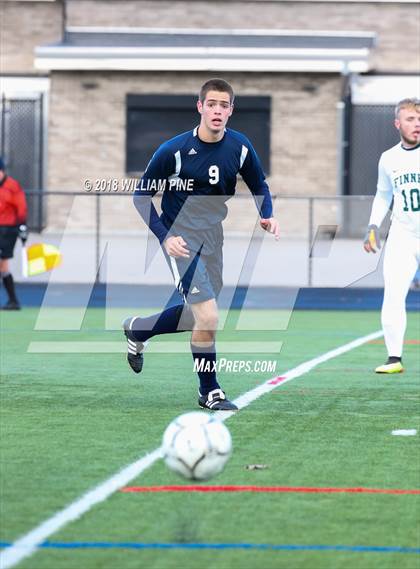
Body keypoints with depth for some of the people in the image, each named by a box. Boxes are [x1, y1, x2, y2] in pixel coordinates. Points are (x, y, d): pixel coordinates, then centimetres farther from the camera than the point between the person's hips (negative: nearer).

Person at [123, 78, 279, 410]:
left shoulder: (240, 148, -5)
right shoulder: (174, 150, -17)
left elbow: (259, 187, 12)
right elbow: (141, 196, -8)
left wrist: (267, 216, -8)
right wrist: (165, 237, -19)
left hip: (213, 238, 6)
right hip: (180, 238, -6)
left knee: (195, 317, 16)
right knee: (208, 316, -17)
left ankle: (137, 330, 44)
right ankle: (210, 392, 2)